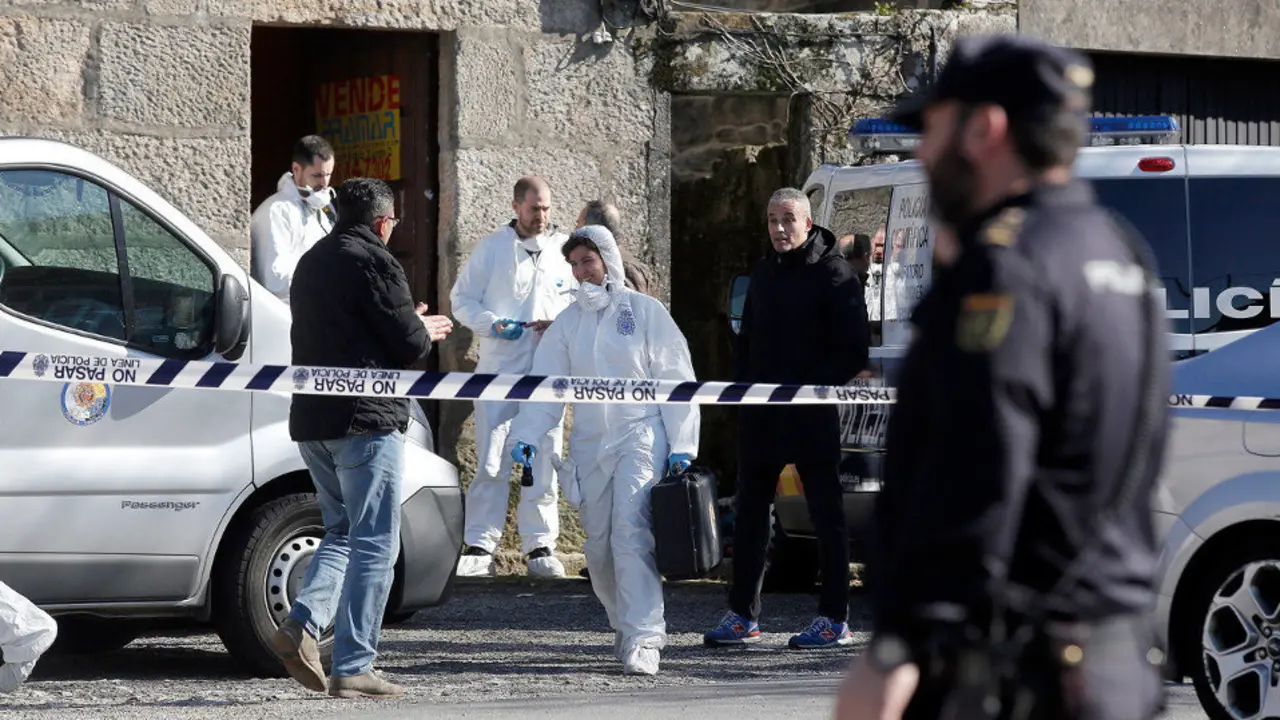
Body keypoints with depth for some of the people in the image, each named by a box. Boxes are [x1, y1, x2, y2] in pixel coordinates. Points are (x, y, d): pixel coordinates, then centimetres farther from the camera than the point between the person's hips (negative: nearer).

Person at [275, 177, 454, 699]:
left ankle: (303, 623, -3)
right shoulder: (374, 263, -10)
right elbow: (408, 344, -12)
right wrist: (425, 330, 12)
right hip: (366, 421, -8)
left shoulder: (313, 262, 17)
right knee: (374, 546, -3)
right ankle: (353, 669, -6)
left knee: (342, 533, 19)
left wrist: (412, 327, 25)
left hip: (312, 421, 8)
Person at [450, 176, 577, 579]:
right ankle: (479, 548, -2)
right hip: (499, 368, -2)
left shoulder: (564, 249, 8)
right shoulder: (491, 249, 4)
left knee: (545, 462, 3)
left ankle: (539, 545, 11)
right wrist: (493, 324, -11)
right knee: (491, 461, -4)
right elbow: (462, 299, 7)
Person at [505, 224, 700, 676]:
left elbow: (676, 379, 1)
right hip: (589, 446, 5)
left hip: (640, 437, -5)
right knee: (599, 547, 6)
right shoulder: (568, 323, 13)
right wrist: (527, 436, -7)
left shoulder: (643, 311, 2)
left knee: (631, 534, -20)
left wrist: (681, 445, -6)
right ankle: (624, 624, 26)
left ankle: (643, 639, -23)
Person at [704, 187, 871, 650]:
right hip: (760, 416, 7)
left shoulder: (833, 273, -7)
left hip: (811, 416, -7)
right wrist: (742, 383, 7)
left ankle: (835, 620, 2)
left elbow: (854, 352, -11)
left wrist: (810, 388, -16)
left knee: (826, 515, -1)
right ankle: (742, 616, 15)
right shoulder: (764, 273, 15)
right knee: (749, 512, 9)